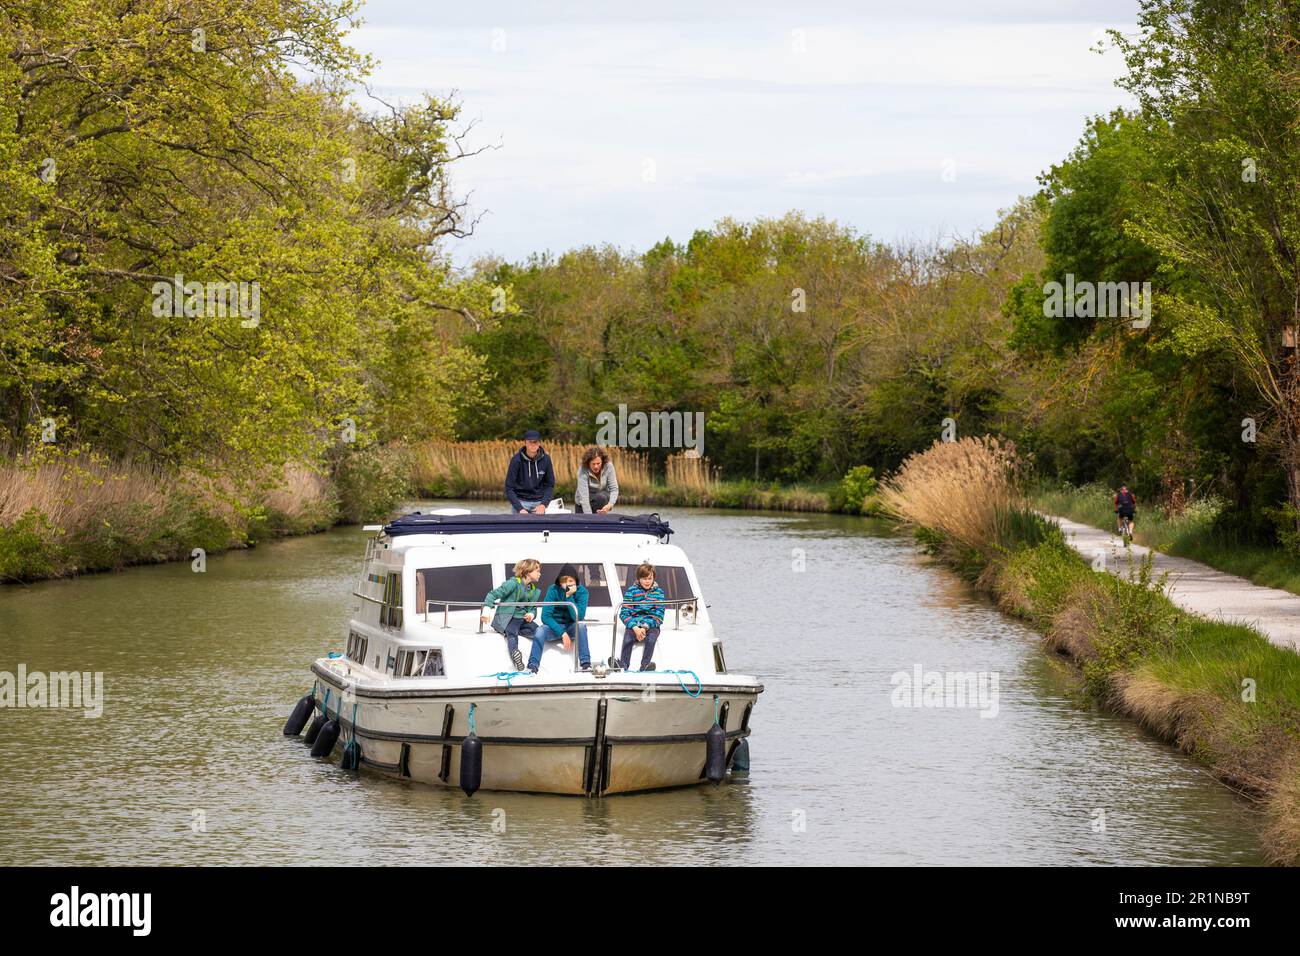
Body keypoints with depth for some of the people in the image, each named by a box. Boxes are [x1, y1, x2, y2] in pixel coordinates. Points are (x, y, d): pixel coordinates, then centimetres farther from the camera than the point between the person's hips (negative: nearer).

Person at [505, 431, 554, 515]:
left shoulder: (545, 459, -5)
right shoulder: (517, 460, -13)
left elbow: (550, 485, 5)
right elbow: (509, 488, -12)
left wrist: (543, 504, -8)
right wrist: (520, 508, -21)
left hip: (539, 502, 2)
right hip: (520, 501, -2)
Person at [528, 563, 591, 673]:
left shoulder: (582, 592, -11)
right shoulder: (553, 590, -12)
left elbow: (578, 617, -21)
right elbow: (545, 616, -18)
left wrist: (569, 597, -28)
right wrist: (562, 633, -26)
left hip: (571, 627, 0)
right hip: (554, 626, 0)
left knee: (581, 625, -32)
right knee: (540, 630, -32)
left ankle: (585, 663, -32)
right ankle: (532, 667, -34)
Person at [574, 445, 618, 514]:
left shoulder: (608, 467, -20)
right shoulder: (583, 471, -26)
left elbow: (614, 489, -20)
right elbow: (583, 496, -32)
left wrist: (610, 505, -41)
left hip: (602, 498, 1)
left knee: (601, 496, -32)